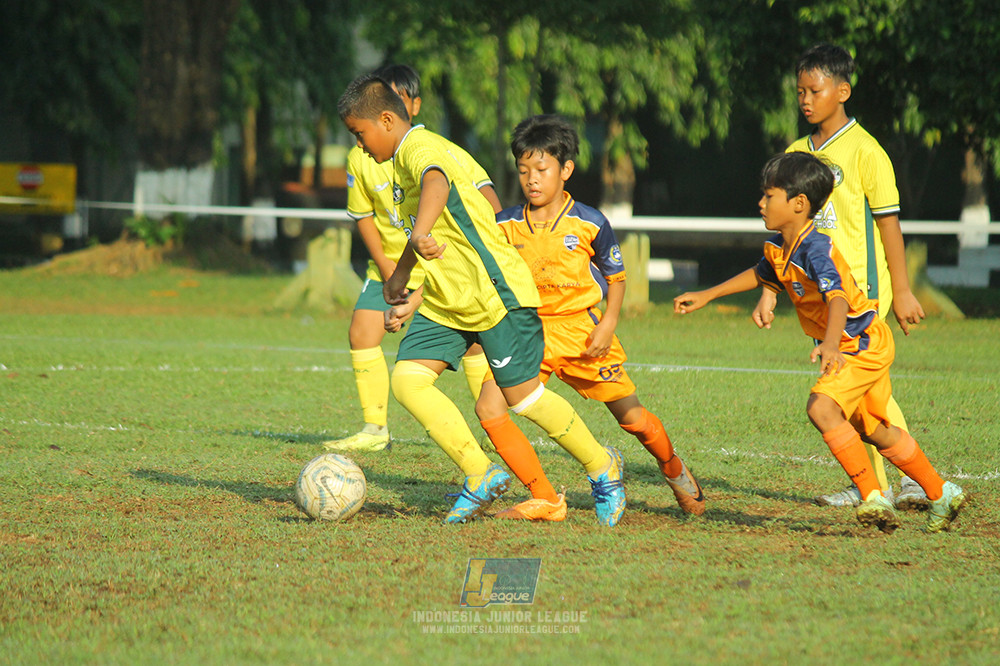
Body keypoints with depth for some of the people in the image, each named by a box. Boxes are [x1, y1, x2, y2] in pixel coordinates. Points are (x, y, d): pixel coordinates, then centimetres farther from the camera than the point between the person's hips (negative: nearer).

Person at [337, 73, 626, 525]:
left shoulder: (420, 148, -17)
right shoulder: (402, 162, 16)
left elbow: (436, 184, -44)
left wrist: (417, 239, -61)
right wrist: (409, 300, 25)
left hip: (495, 292, -9)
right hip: (447, 302, 9)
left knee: (522, 396, -2)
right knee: (407, 379, -9)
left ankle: (602, 468, 20)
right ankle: (481, 475, -4)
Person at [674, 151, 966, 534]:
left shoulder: (816, 249, -28)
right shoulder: (778, 248, 1)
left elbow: (837, 299, -43)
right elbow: (760, 275, 24)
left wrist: (830, 344, -61)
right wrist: (706, 296, 24)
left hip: (865, 342, -10)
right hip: (853, 346, 10)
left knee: (822, 408, -27)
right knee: (875, 431, 17)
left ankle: (874, 498, -23)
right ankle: (942, 494, 32)